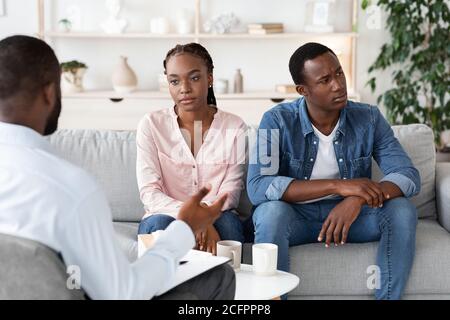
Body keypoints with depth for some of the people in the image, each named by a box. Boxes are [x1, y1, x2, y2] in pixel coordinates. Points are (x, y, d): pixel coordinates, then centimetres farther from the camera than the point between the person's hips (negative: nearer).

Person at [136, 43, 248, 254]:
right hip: (166, 215, 0)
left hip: (215, 219, 1)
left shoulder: (234, 127, 2)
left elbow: (230, 193, -5)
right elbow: (149, 193, -9)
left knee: (228, 222, -32)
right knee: (160, 225, -33)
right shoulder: (151, 124, 0)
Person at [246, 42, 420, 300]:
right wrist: (337, 186, -32)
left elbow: (409, 176, -12)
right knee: (271, 212, -35)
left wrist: (358, 198, -34)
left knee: (402, 210, -23)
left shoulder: (369, 118, -7)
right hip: (296, 217, -2)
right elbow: (257, 187, -27)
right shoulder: (277, 121, -15)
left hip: (351, 214, 3)